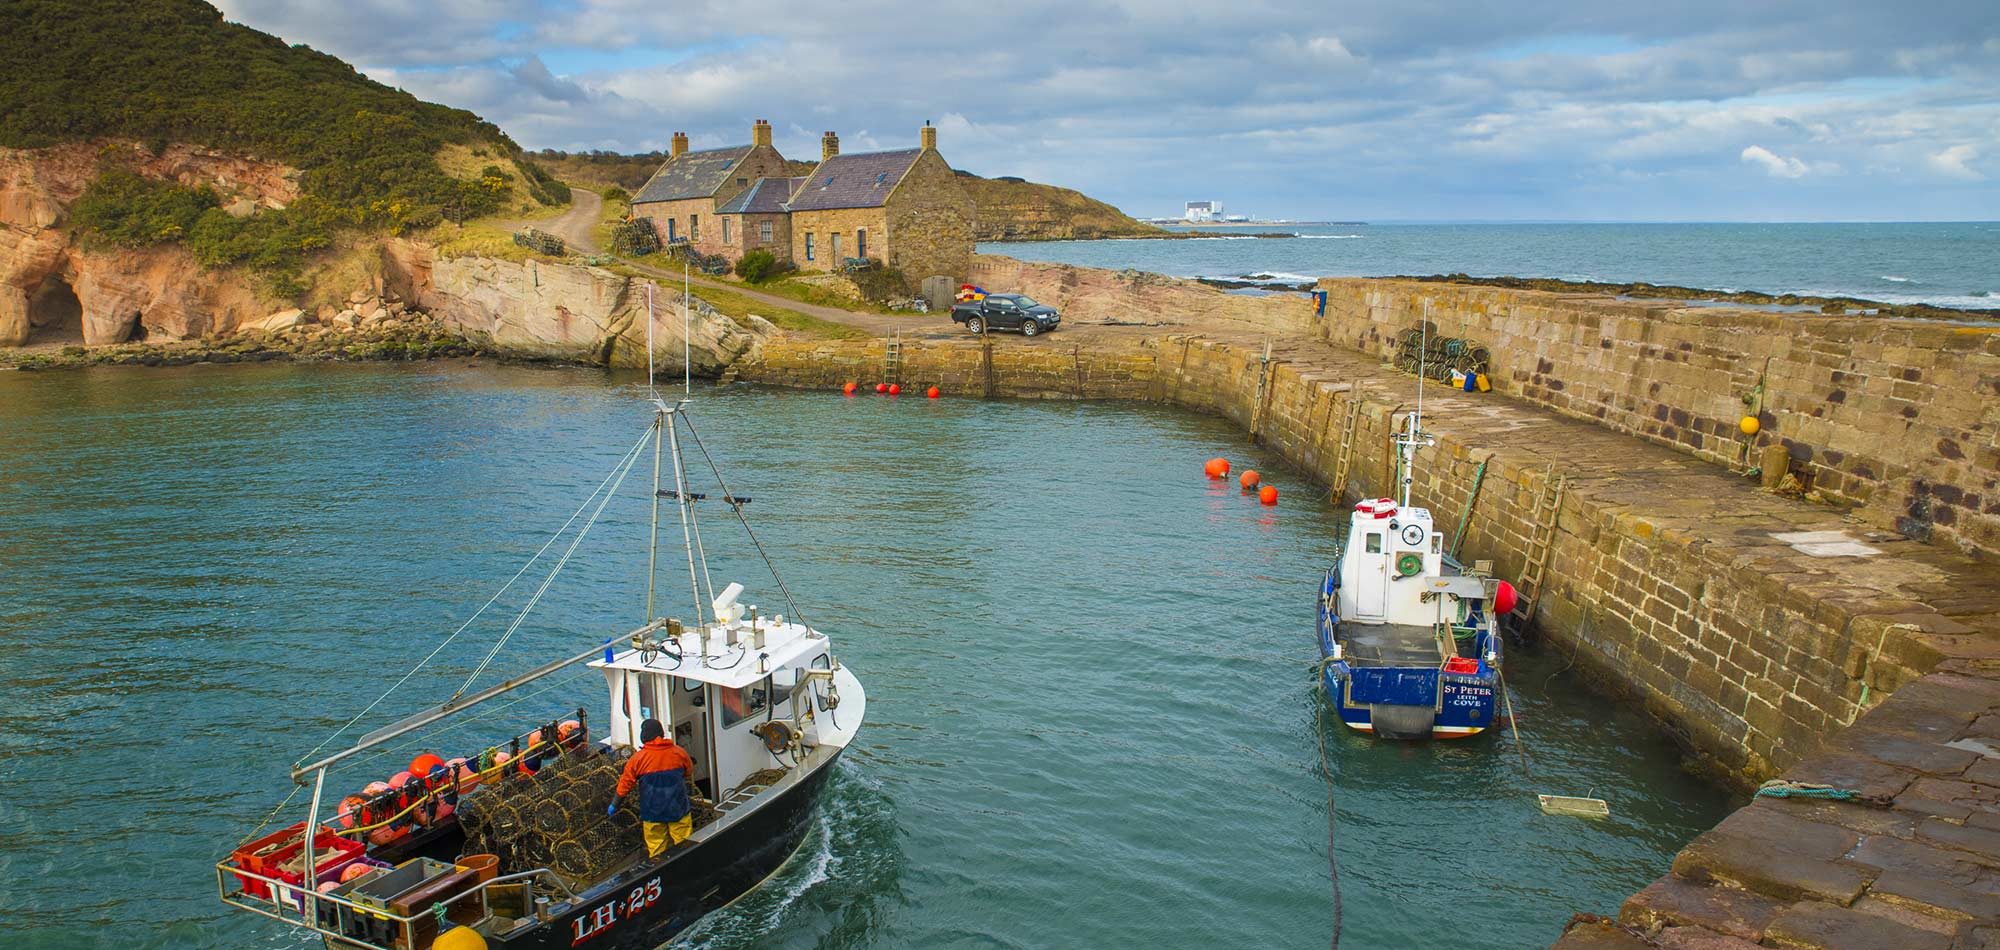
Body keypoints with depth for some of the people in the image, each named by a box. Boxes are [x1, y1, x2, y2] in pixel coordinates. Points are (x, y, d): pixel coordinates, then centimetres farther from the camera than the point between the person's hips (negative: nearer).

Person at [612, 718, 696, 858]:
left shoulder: (637, 758, -9)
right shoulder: (678, 752, -4)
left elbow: (625, 784, -2)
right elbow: (689, 771, 13)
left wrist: (614, 804, 11)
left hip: (652, 813, -1)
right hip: (678, 809, 1)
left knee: (656, 848, 10)